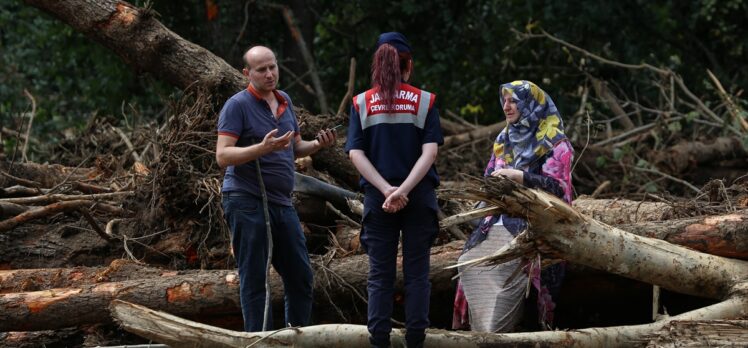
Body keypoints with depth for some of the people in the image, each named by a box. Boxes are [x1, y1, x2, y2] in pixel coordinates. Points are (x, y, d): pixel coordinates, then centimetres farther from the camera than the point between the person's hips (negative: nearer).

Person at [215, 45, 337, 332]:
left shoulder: (285, 101, 13)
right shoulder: (238, 105, -9)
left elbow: (295, 148, 23)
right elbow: (223, 156, -16)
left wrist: (318, 144, 2)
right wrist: (263, 148, -29)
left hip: (281, 202, 7)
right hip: (247, 202, -7)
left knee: (300, 275, 11)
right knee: (254, 279, -2)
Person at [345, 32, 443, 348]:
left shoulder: (361, 104, 1)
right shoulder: (424, 102, -1)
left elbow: (356, 154, -7)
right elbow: (429, 153, -11)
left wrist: (387, 189, -13)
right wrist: (403, 190, -16)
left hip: (378, 198, 1)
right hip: (419, 197, -1)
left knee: (380, 275, 6)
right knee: (417, 272, 5)